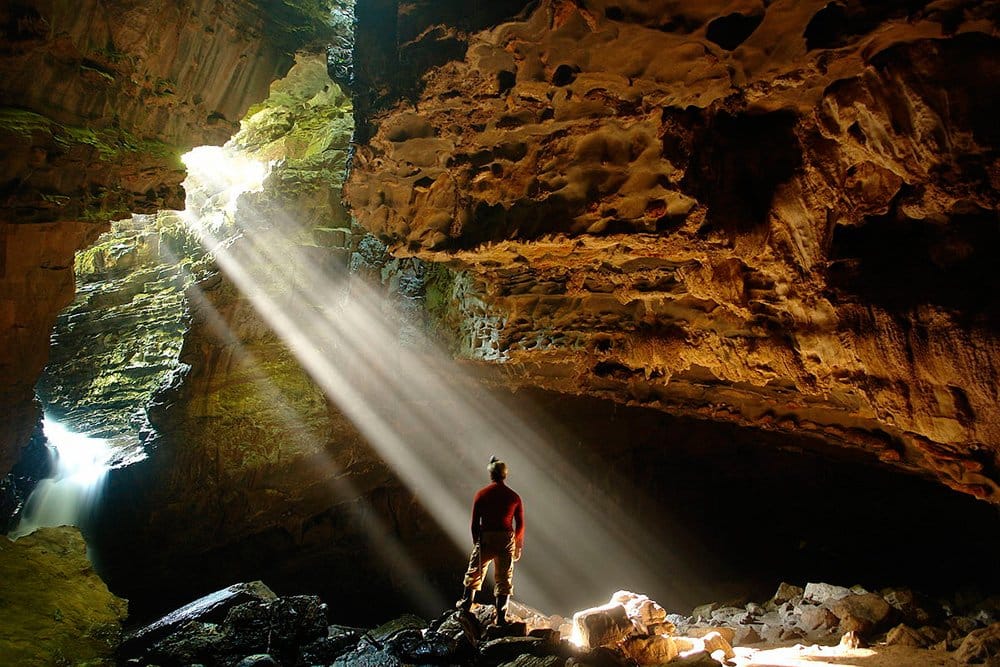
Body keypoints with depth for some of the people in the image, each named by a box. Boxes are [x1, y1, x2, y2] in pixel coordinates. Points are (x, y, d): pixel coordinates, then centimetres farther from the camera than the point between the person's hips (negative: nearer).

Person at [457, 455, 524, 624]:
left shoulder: (482, 494, -2)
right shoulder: (514, 497, 2)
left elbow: (475, 522, -1)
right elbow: (520, 525, 3)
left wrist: (476, 543, 11)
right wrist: (518, 546, 15)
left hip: (486, 537, -1)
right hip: (506, 539, 1)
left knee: (475, 571, 18)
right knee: (504, 578, 8)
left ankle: (466, 604, 30)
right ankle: (501, 616, 7)